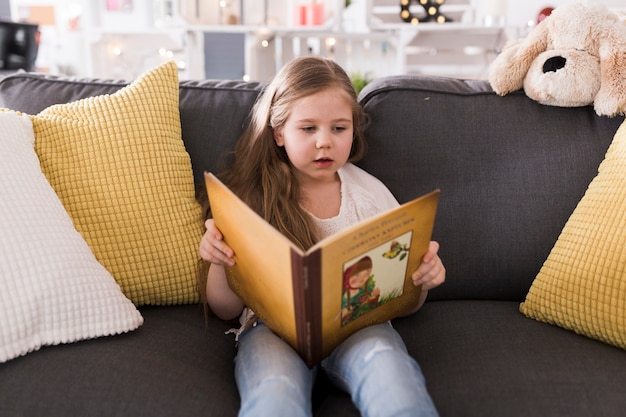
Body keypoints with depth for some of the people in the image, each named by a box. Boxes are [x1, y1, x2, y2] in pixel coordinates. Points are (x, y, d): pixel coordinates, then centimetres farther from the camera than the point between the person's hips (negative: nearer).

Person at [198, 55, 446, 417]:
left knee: (387, 364, -33)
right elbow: (226, 310, 10)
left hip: (359, 323, 2)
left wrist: (423, 276, -8)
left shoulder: (371, 193, 11)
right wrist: (218, 261, -12)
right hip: (273, 325, -1)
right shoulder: (251, 196, 7)